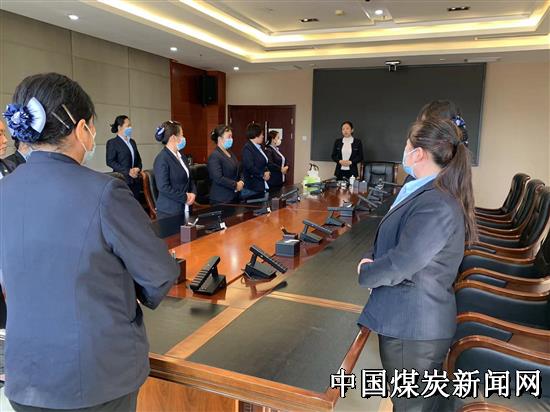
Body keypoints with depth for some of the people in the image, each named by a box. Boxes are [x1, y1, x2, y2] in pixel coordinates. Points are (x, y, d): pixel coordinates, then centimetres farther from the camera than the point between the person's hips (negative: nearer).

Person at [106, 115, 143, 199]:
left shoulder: (132, 141, 17)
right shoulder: (112, 142, -2)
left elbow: (138, 159, 21)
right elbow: (110, 161, -9)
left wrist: (138, 168, -2)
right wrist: (128, 171, -16)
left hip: (135, 180, 6)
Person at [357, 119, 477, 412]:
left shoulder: (436, 206, -27)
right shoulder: (431, 194, 8)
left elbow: (400, 264, -27)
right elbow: (397, 244, 15)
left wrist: (365, 272, -8)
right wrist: (373, 261, -4)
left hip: (413, 329, -10)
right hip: (414, 321, 10)